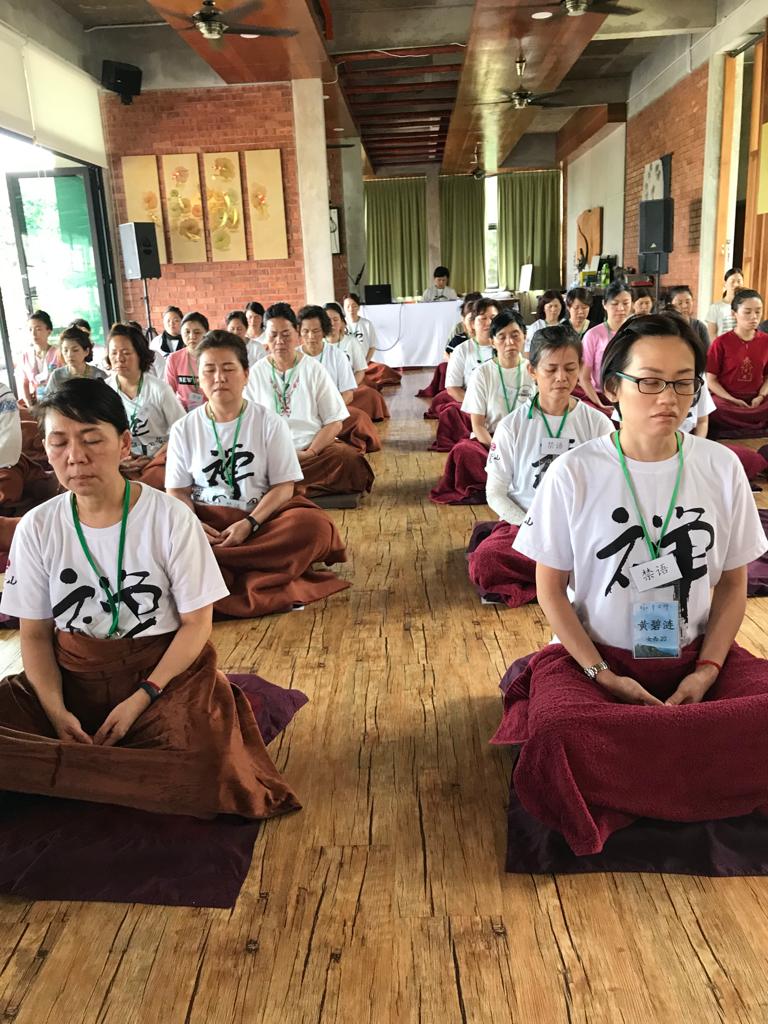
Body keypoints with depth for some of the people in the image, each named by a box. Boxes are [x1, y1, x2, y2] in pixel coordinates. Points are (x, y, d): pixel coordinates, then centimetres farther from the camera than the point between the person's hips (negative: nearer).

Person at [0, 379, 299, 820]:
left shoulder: (171, 518, -11)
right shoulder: (37, 528, -2)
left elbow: (196, 623, -7)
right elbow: (35, 634, 2)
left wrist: (140, 699, -16)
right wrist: (56, 711, -15)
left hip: (163, 669, -1)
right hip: (73, 674, 2)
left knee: (201, 768, -30)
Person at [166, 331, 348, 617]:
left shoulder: (270, 423, 0)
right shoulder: (183, 429, 5)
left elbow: (283, 486, -4)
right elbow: (177, 491, 3)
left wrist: (249, 524, -20)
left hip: (261, 518, 0)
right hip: (205, 522, 1)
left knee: (314, 526, -31)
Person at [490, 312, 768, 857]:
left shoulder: (722, 467, -2)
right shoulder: (574, 474, -10)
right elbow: (551, 588, -4)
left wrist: (707, 669, -8)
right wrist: (603, 675, -13)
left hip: (695, 655, 4)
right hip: (594, 654, -3)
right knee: (560, 736, -35)